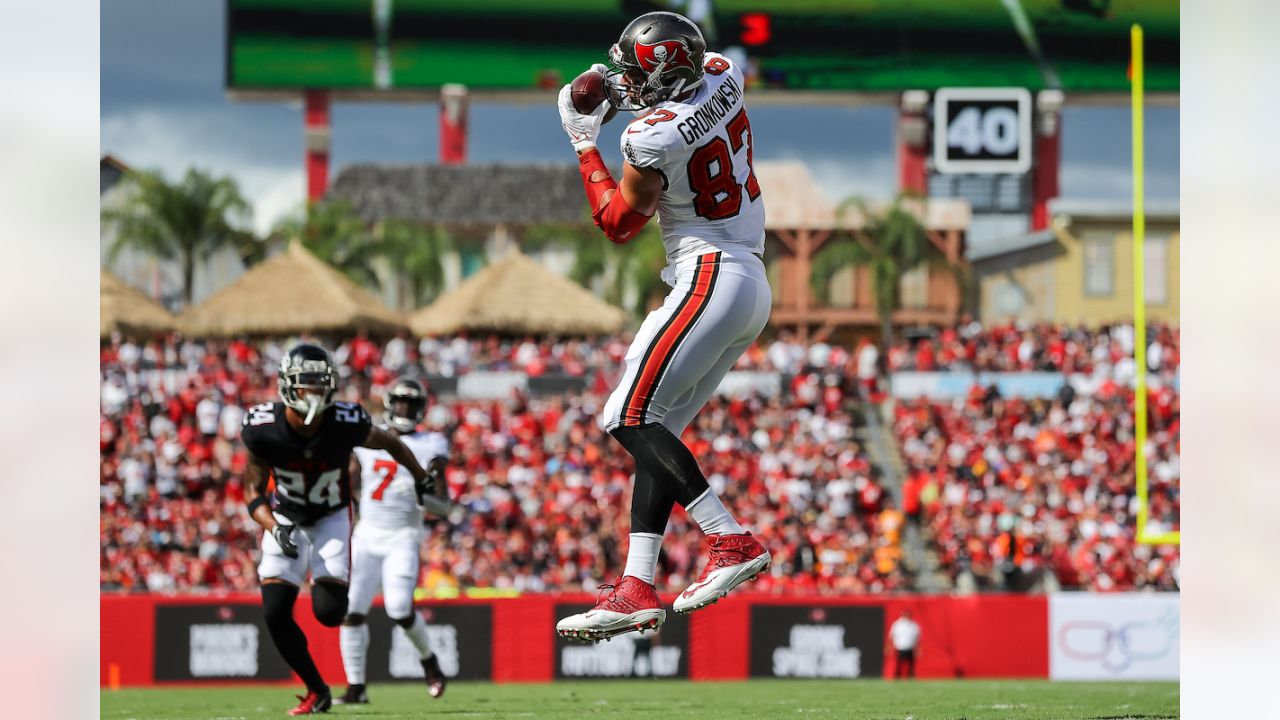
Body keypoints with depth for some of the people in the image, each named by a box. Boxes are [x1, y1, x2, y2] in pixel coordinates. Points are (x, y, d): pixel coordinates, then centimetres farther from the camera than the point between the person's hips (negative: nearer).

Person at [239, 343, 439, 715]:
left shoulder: (346, 423, -27)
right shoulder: (263, 428, -24)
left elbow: (388, 442, -4)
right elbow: (253, 492, -12)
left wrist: (420, 477, 12)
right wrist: (275, 529, -29)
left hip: (332, 519, -1)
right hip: (286, 519, 1)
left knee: (329, 612, -16)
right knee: (275, 614, -13)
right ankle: (316, 690, 8)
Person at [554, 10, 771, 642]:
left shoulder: (654, 138, -17)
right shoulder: (721, 77, 5)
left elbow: (618, 223, -2)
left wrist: (585, 145, 7)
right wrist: (635, 92, 19)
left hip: (710, 278, -10)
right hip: (752, 287, 10)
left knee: (630, 417, -10)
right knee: (654, 429, 8)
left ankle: (732, 541, -17)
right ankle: (637, 588, 2)